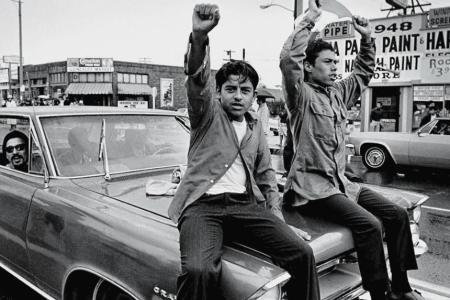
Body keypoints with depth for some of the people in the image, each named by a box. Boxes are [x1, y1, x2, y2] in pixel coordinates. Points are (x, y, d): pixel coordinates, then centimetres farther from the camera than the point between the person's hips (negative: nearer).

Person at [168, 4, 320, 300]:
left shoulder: (256, 126, 22)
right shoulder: (207, 112, 9)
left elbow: (266, 174, 24)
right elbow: (198, 79, -13)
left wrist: (278, 219, 11)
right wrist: (199, 36, -33)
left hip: (247, 205, 4)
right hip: (202, 205, -3)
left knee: (302, 254, -17)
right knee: (199, 270, -31)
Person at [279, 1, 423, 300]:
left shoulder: (339, 93, 15)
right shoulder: (302, 95, -7)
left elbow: (363, 74, 30)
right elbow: (289, 59, -24)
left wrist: (367, 39, 17)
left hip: (341, 182, 8)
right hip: (311, 185, -8)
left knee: (398, 214, 1)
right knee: (369, 224, -24)